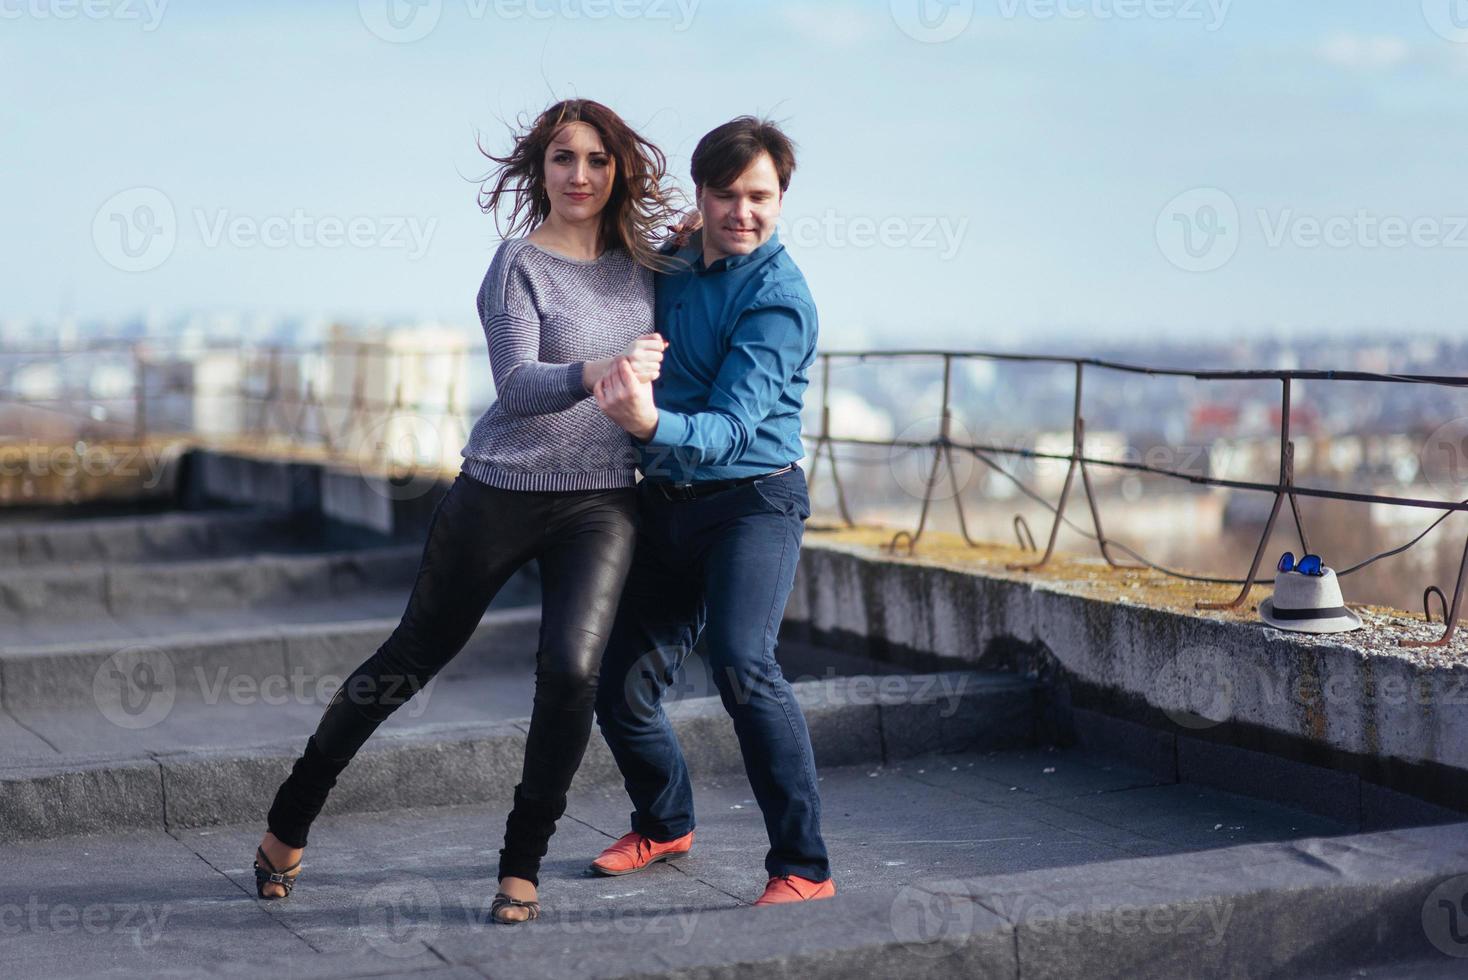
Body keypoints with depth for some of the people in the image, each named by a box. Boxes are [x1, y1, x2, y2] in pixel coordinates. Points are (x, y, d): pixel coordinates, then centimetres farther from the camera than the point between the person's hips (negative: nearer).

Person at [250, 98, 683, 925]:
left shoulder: (643, 265, 5)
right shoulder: (520, 266, -9)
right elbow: (516, 388, -22)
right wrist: (595, 371, -41)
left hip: (602, 501, 3)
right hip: (503, 491, -3)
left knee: (572, 668, -18)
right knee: (414, 658, 9)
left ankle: (523, 864, 1)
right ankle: (292, 818, 29)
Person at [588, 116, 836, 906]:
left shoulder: (778, 299, -15)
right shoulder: (670, 266, 6)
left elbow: (730, 428, -26)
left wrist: (651, 425, -44)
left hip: (753, 498, -6)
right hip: (664, 506, 7)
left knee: (739, 661, -29)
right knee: (619, 692, 7)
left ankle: (803, 867, -21)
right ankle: (664, 825, 36)